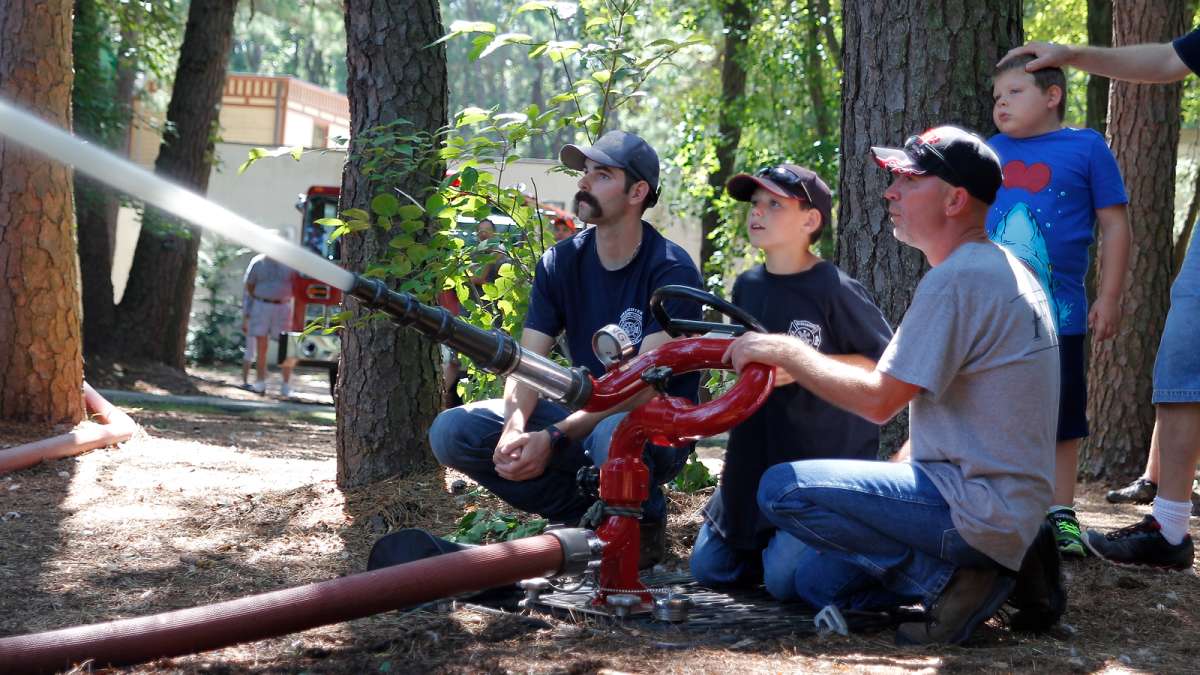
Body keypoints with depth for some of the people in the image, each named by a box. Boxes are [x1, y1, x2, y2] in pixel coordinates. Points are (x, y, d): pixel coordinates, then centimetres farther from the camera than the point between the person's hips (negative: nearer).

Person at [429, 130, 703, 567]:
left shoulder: (671, 270, -14)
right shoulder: (560, 263, 2)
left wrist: (554, 437, -34)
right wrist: (515, 428, -28)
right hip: (584, 416, 5)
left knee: (614, 434, -42)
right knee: (452, 431, -14)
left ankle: (645, 522, -6)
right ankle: (586, 515, -3)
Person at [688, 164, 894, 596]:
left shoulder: (836, 291, -15)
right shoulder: (747, 287, 7)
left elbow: (886, 363, -14)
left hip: (821, 460, -7)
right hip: (753, 460, 7)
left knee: (786, 579, -16)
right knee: (709, 567, 7)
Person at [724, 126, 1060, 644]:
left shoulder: (956, 280, -18)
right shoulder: (1006, 270, 14)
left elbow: (879, 401, -17)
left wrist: (786, 352, -7)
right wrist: (895, 473, 14)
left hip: (977, 510, -10)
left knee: (782, 489, -15)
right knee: (820, 583, 17)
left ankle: (948, 578, -12)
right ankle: (987, 570, 7)